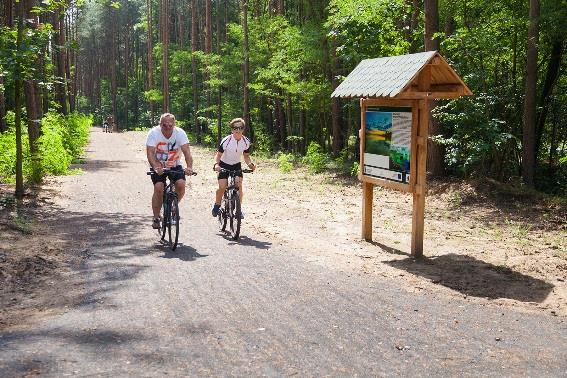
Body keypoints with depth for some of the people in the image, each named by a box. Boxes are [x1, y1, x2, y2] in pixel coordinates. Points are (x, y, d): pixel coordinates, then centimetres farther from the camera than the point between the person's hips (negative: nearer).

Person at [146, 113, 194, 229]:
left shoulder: (180, 133, -17)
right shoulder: (154, 133, -20)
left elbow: (186, 151, -25)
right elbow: (150, 153, -29)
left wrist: (189, 167, -43)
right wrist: (155, 167, -47)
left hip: (175, 165, 1)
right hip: (158, 167, -1)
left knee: (181, 184, -20)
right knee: (158, 188, -20)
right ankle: (156, 218, -4)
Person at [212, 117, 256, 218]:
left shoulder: (246, 142, -13)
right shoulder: (226, 141, -24)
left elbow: (246, 156, 1)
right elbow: (218, 154, -18)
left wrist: (250, 164, -19)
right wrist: (216, 164, -38)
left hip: (236, 165, 3)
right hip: (224, 165, -2)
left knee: (239, 185, -17)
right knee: (222, 186, -17)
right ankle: (217, 205, 9)